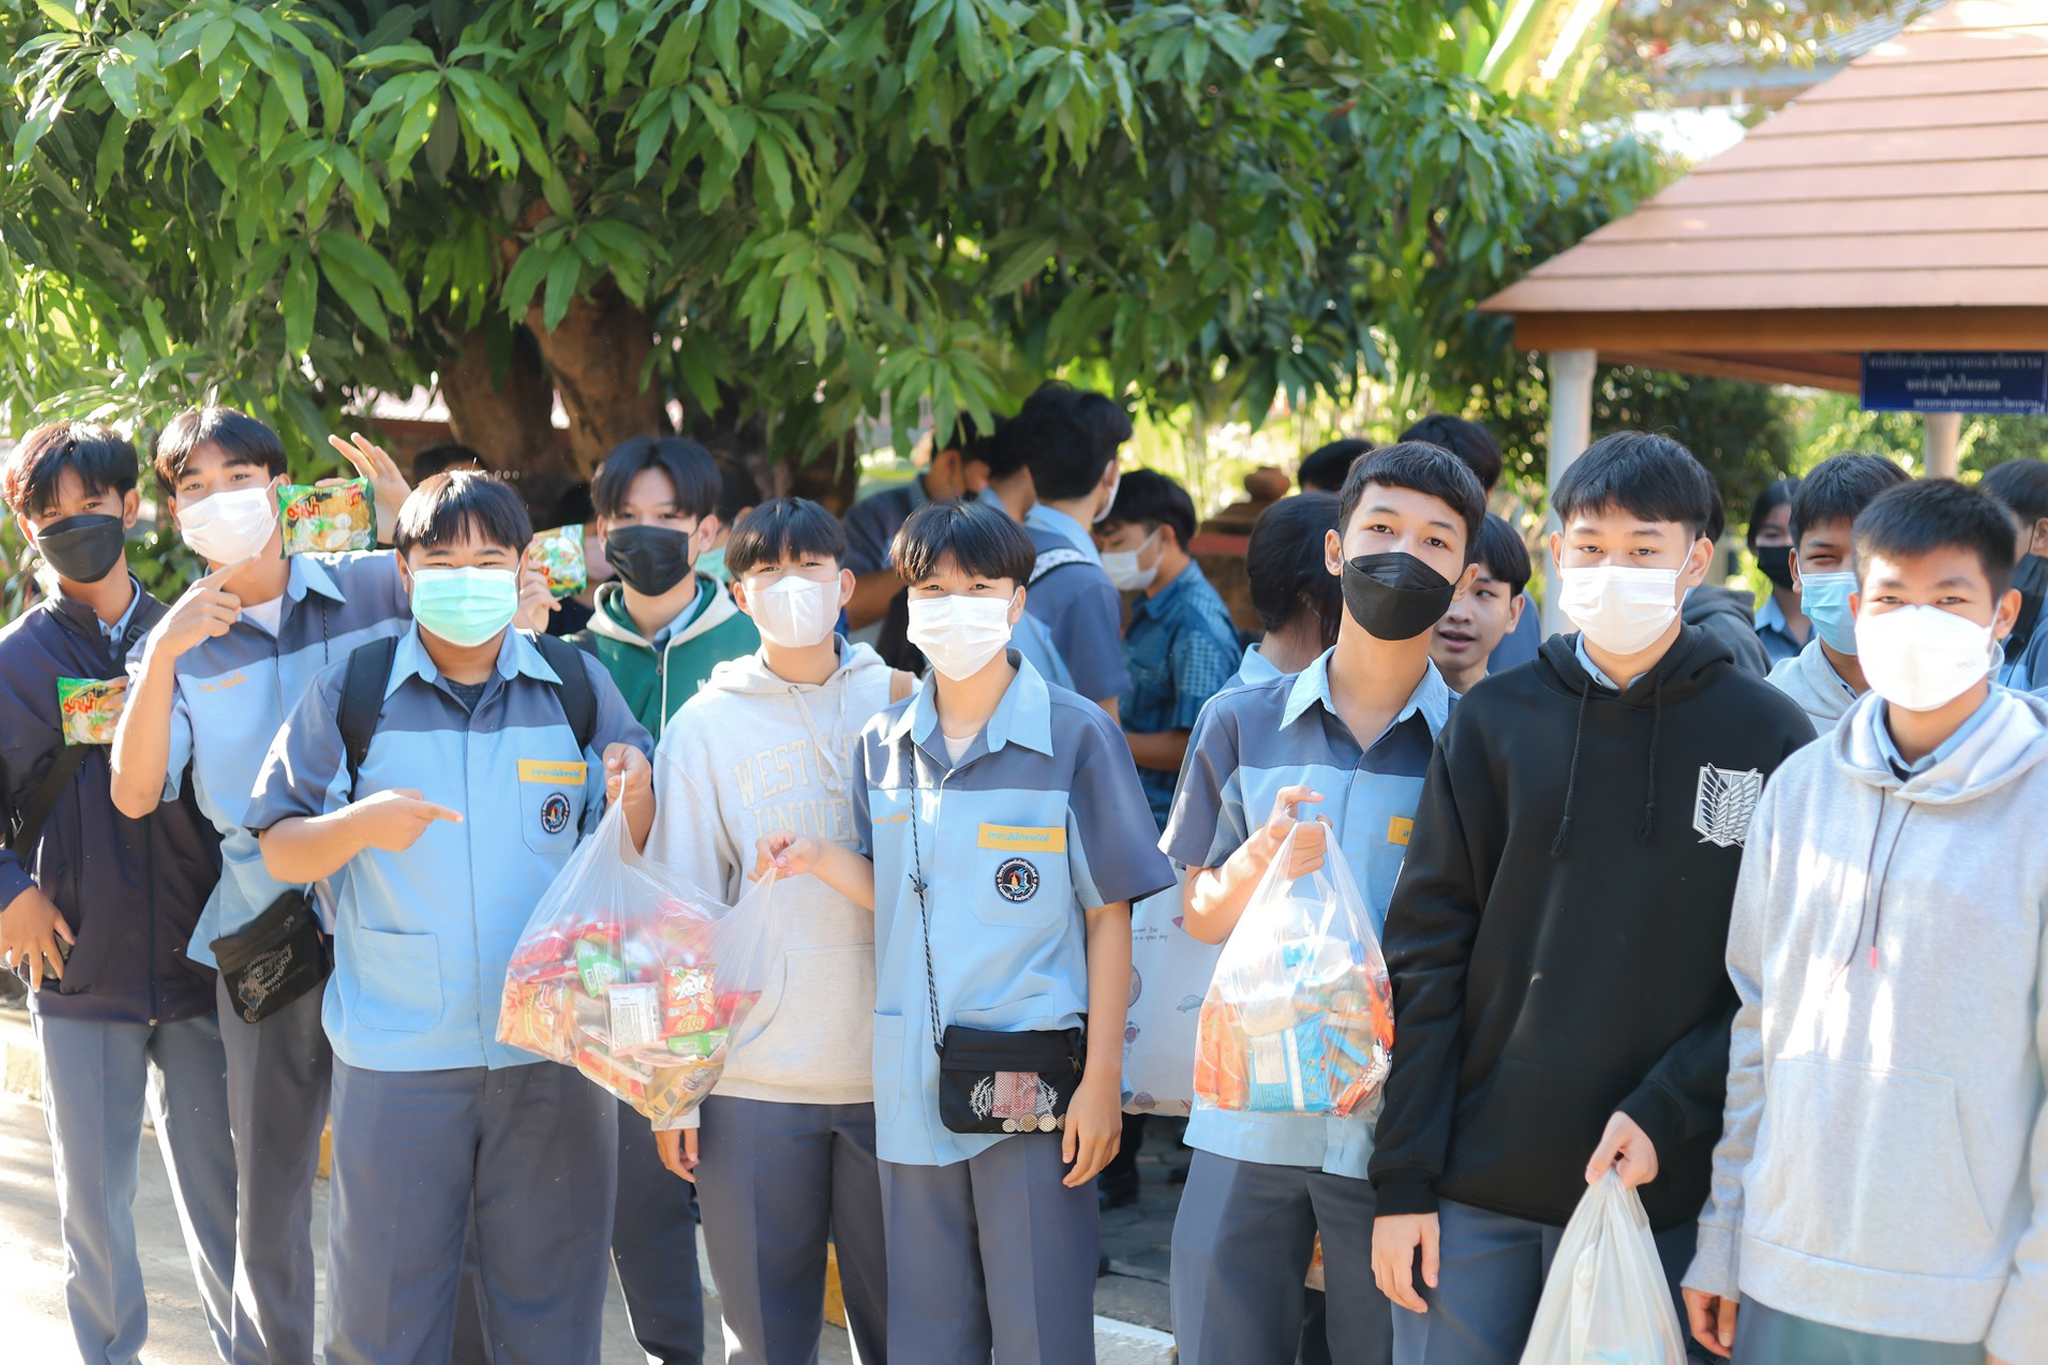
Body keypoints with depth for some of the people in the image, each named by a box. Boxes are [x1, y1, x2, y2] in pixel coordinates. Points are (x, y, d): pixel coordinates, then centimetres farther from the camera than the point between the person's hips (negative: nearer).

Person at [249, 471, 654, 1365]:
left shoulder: (580, 686, 3)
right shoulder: (348, 694, 0)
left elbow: (639, 855, 7)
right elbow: (278, 853, 1)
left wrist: (637, 803, -15)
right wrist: (359, 824, -19)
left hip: (553, 1050, 1)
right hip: (395, 1055, -1)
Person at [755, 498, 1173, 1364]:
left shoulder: (1076, 736, -6)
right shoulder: (883, 745, 7)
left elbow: (1108, 917, -4)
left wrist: (1101, 1078, -7)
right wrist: (818, 859, -4)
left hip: (1033, 1089, -4)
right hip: (912, 1090, 4)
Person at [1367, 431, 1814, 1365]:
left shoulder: (1767, 736, 0)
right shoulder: (1494, 720, 3)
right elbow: (1425, 953, 1)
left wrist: (1663, 1114, -13)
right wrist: (1403, 1179, -4)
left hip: (1660, 1195, -1)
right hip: (1474, 1188, 1)